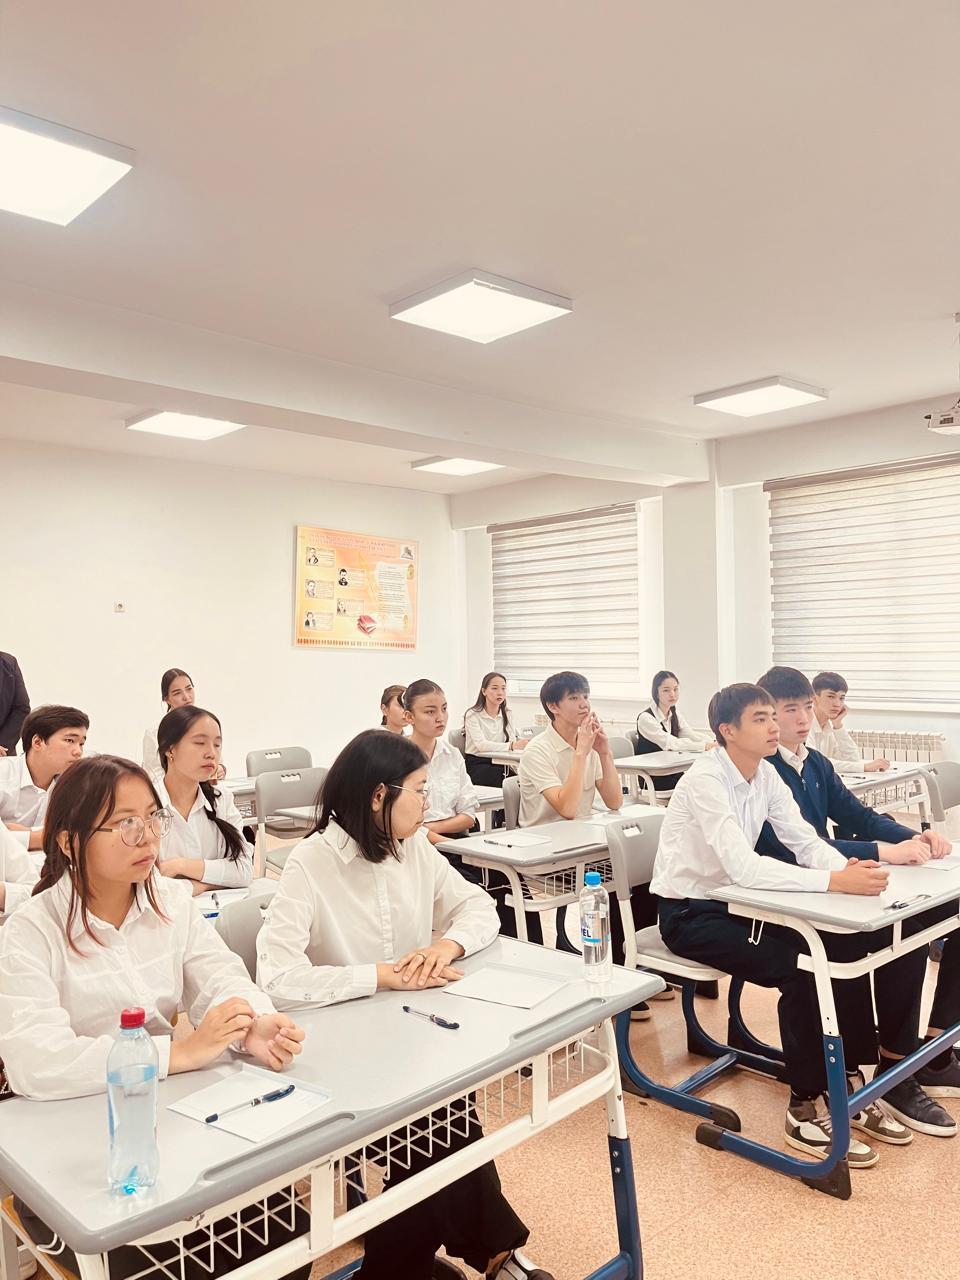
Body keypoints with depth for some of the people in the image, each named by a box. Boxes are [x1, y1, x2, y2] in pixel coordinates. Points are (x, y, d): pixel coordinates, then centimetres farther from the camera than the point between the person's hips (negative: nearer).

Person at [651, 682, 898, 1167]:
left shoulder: (766, 775, 0)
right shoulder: (705, 780, -25)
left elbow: (806, 842, -2)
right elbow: (744, 867, -34)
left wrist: (847, 867, -25)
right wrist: (835, 881, -39)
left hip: (730, 901, 8)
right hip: (688, 914, -7)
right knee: (799, 969, -23)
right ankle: (805, 1109, -8)